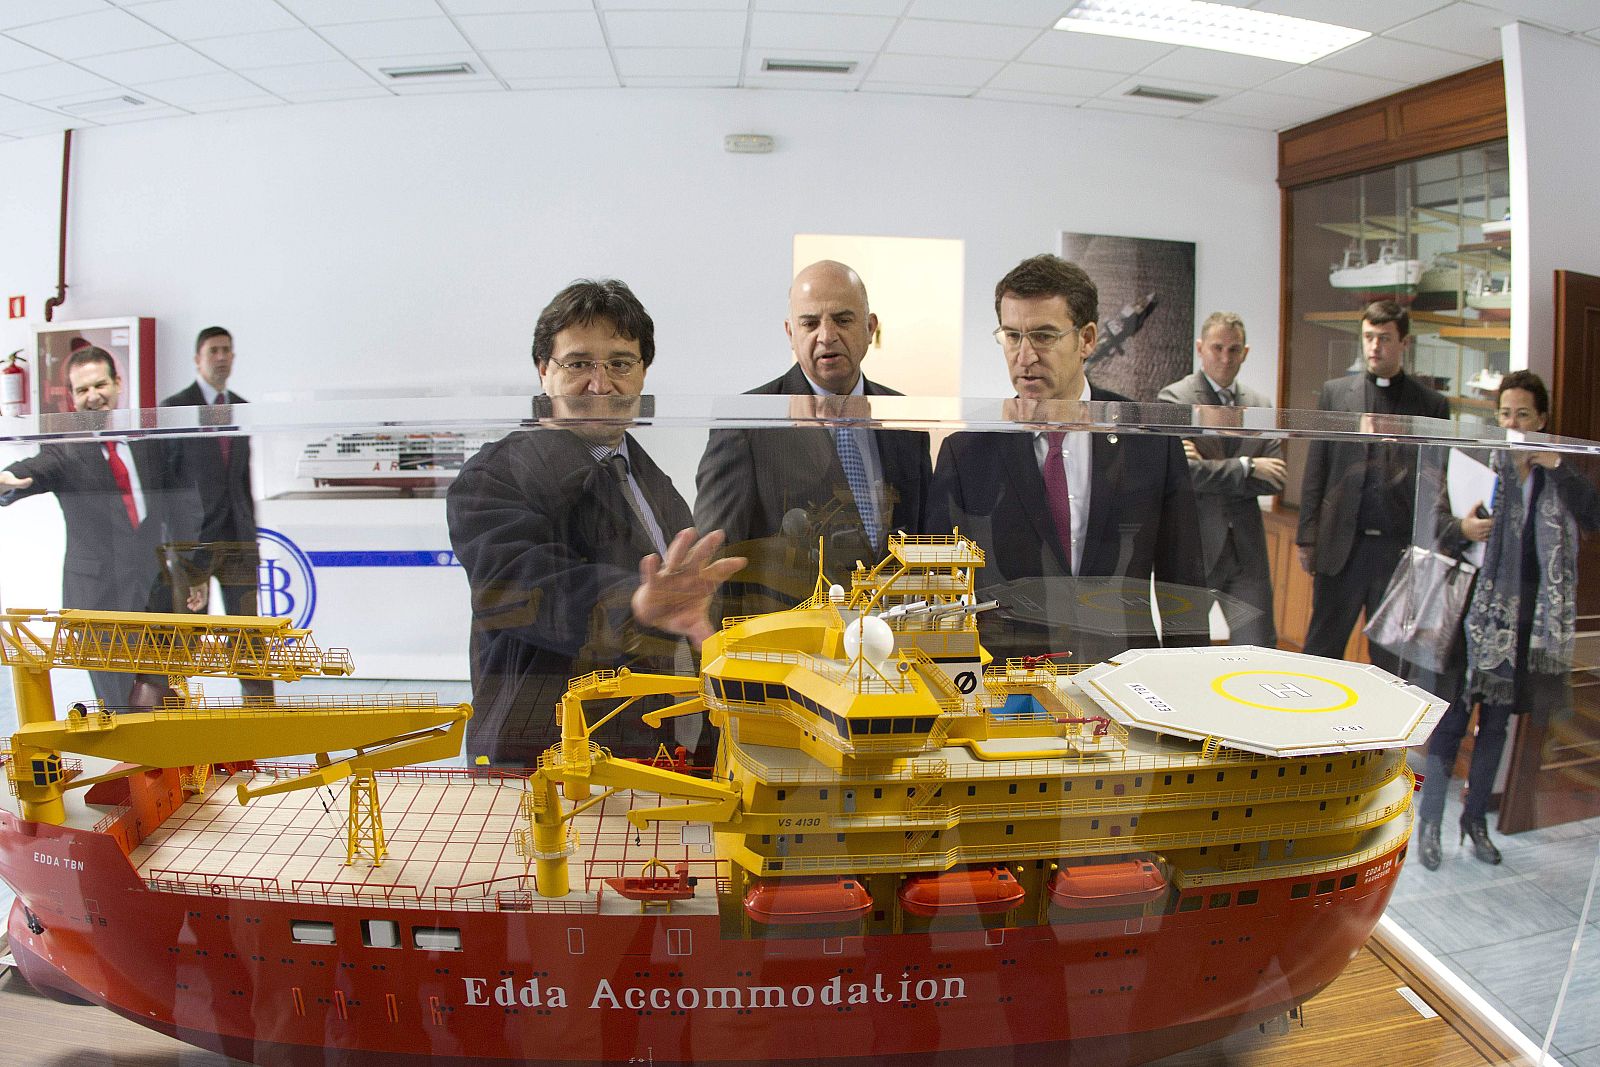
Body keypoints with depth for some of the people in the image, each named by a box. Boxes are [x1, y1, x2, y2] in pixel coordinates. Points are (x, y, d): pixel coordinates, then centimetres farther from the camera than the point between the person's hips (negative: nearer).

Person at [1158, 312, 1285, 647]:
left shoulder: (1260, 405, 10)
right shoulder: (1175, 398, -6)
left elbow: (1274, 480, 2)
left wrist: (1211, 470, -11)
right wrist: (1246, 466, -12)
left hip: (1246, 548, 4)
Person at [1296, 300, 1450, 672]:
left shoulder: (1431, 404, 5)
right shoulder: (1335, 392, 7)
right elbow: (1315, 470, 5)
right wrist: (1307, 538, 1)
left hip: (1402, 548, 0)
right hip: (1342, 544, 0)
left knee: (1392, 657, 9)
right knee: (1321, 649, 7)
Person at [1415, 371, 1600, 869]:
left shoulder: (1558, 472, 4)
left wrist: (1557, 467, -16)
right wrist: (1459, 526, -23)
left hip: (1527, 617, 3)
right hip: (1475, 609, -3)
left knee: (1497, 721, 13)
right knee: (1452, 716, -1)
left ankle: (1476, 818, 25)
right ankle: (1430, 820, 9)